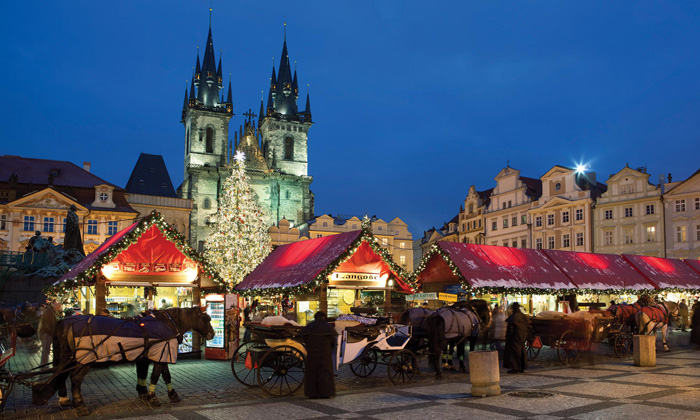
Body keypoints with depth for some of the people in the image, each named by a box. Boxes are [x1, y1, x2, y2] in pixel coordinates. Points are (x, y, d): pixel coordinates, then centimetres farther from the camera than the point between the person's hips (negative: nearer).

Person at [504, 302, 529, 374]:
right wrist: (525, 337, 16)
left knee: (514, 352, 0)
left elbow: (510, 329, -17)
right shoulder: (524, 316, 5)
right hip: (522, 337, 7)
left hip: (515, 337, -7)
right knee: (521, 351, 14)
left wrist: (507, 337, -8)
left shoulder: (513, 317, -18)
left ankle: (515, 368, 0)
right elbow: (526, 327, 9)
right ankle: (522, 368, 18)